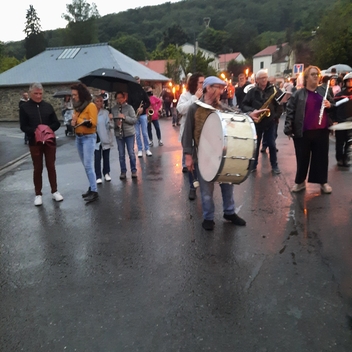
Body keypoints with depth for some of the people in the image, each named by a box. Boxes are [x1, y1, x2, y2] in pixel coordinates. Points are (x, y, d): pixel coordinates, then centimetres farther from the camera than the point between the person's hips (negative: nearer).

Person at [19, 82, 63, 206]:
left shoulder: (48, 106, 5)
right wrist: (35, 131, -21)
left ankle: (54, 191, 20)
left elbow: (57, 123, 5)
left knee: (51, 167, 9)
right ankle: (38, 194, 16)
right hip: (35, 142, -2)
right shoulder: (24, 107, -1)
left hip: (50, 140, 2)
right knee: (37, 168, 6)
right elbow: (23, 127, -5)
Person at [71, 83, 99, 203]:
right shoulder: (77, 106, 13)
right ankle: (91, 187, 18)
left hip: (88, 137, -8)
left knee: (89, 165, -11)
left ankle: (94, 191, -7)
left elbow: (93, 123, -16)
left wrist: (79, 120, -19)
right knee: (86, 165, 10)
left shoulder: (91, 106, -10)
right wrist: (73, 122, -2)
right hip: (78, 137, 8)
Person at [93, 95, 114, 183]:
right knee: (97, 158, -3)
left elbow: (111, 126, -7)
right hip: (96, 139, -1)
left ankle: (106, 173, 26)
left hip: (106, 139, 1)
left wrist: (110, 119, -23)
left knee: (106, 157, 12)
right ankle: (98, 176, 4)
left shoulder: (106, 112, -2)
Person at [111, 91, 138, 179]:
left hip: (129, 133, -2)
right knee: (121, 154, 8)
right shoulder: (113, 109, 2)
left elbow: (135, 120, -7)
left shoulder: (129, 107, -4)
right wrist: (116, 123, -13)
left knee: (131, 153, 3)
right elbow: (111, 120, 8)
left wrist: (124, 117, -19)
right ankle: (123, 171, 20)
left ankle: (134, 171, 16)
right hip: (118, 134, 2)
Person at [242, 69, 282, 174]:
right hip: (256, 122, 1)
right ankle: (253, 165, 21)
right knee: (255, 145, 9)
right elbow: (244, 105, -1)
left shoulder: (273, 90, 1)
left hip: (270, 122, 0)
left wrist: (276, 116, -11)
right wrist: (251, 111, -17)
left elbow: (280, 104, 1)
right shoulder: (252, 92, 2)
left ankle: (274, 165, 19)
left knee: (272, 145, 5)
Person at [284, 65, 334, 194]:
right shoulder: (298, 94, -2)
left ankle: (323, 182, 24)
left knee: (321, 157, 9)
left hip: (321, 131, 3)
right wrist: (288, 129, -14)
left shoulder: (324, 91, 9)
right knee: (302, 158, 7)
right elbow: (290, 111, -6)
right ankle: (300, 181, 22)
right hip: (303, 132, -3)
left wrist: (330, 105, -6)